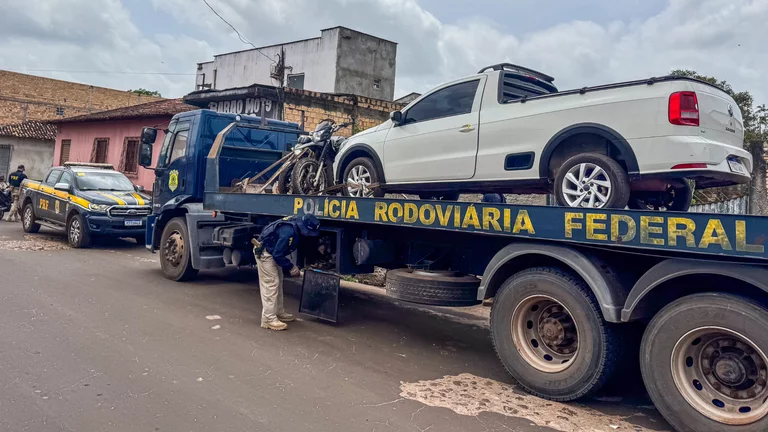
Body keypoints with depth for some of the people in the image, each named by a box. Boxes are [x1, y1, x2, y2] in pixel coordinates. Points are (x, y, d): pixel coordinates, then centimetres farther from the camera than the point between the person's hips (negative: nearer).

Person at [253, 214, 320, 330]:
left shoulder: (296, 224, -6)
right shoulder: (289, 232, -34)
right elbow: (278, 255, -27)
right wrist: (291, 267, -17)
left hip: (272, 252, 10)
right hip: (264, 253, -10)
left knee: (278, 282, 15)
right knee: (271, 284, -11)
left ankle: (279, 313, 25)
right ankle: (268, 319, -8)